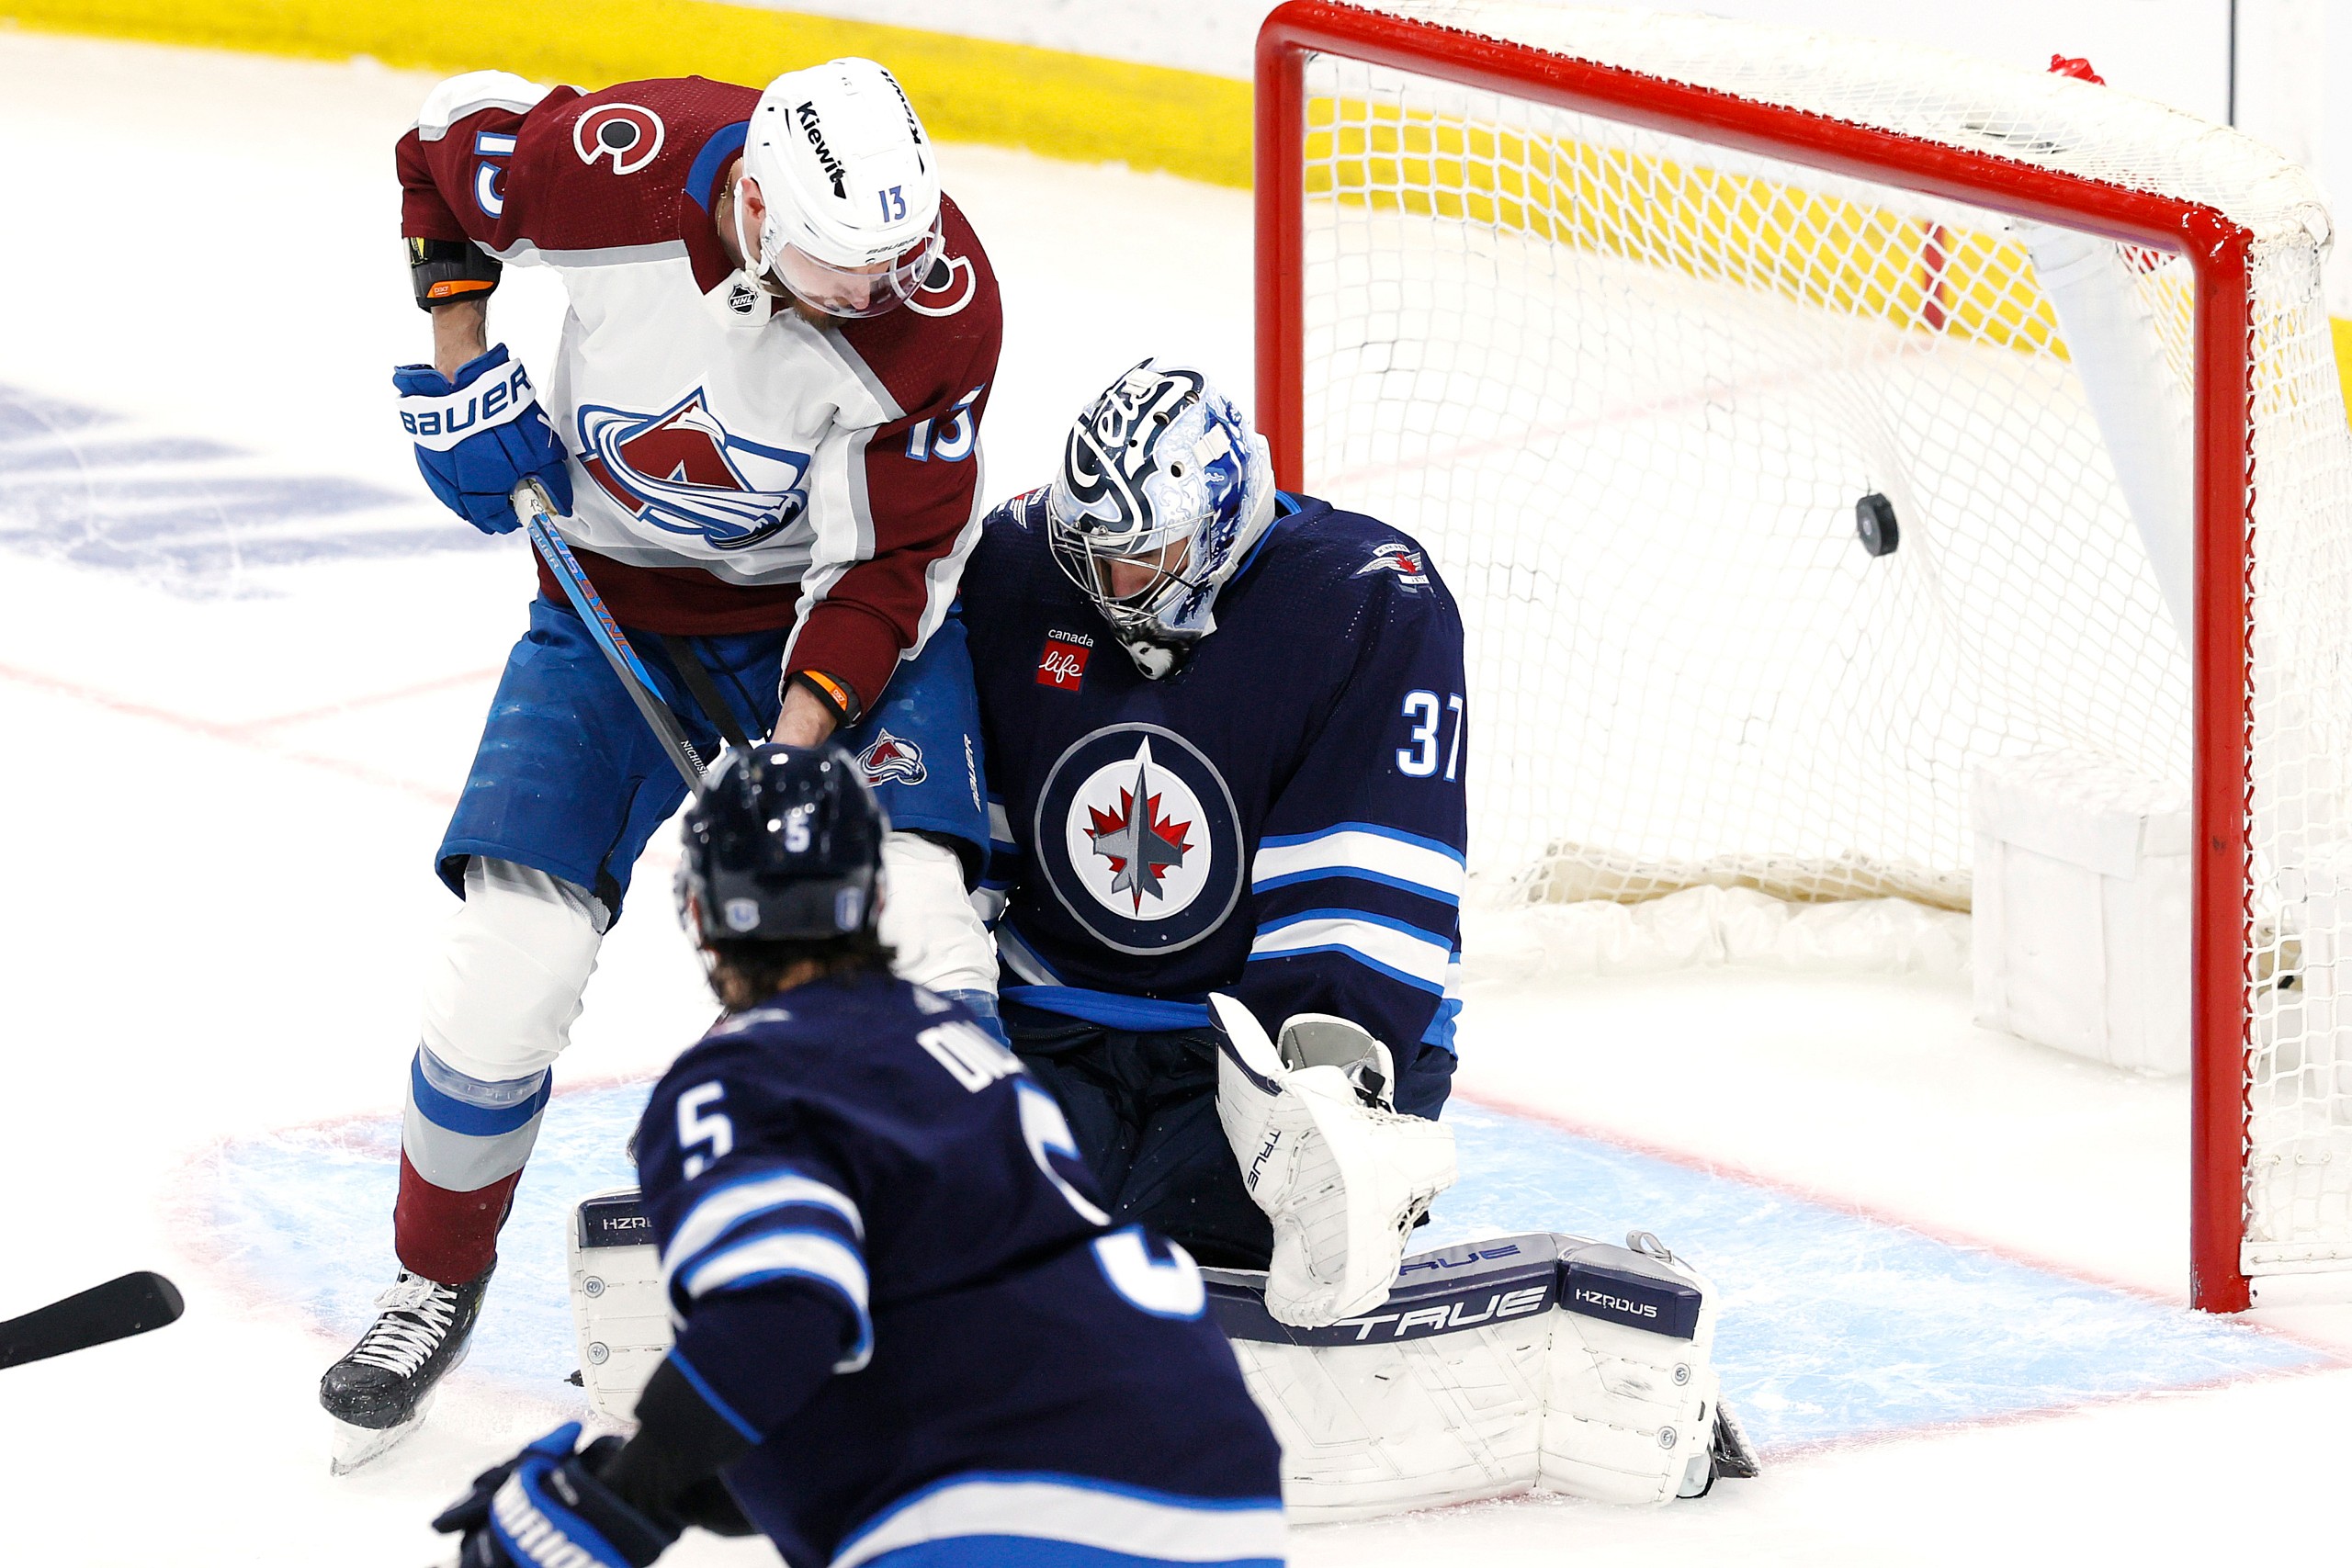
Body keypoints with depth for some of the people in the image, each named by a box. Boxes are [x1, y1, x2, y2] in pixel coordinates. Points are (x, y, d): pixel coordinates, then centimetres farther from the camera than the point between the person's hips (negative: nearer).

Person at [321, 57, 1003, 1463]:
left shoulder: (941, 305, -27)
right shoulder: (620, 162, -27)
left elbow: (889, 561, -19)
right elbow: (449, 147, -3)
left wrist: (792, 752, -29)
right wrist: (463, 372, -7)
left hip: (843, 616, -1)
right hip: (621, 601, 1)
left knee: (913, 919, -22)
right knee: (510, 965, -7)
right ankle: (440, 1275, 20)